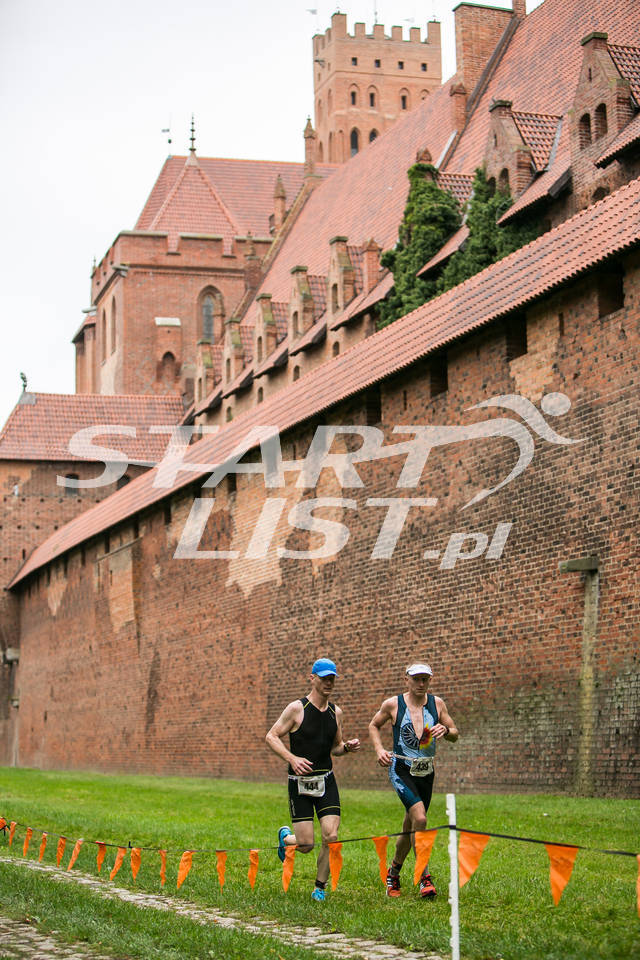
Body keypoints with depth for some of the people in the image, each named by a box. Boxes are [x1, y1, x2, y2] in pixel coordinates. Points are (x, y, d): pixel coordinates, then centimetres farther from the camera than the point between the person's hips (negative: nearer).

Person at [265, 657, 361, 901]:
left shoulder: (335, 712, 8)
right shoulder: (296, 709, -8)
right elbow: (271, 736, -6)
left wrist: (347, 747, -3)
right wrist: (292, 758, -20)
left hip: (326, 780, 4)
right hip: (300, 782, -4)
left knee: (331, 837, -9)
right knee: (306, 845, -5)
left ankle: (320, 887, 11)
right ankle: (285, 837, 32)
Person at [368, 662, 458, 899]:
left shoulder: (437, 703, 4)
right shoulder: (393, 704, -3)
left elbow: (454, 735, 11)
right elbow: (374, 726, 13)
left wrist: (445, 730, -13)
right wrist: (379, 750, -3)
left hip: (426, 772, 4)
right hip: (401, 769, -4)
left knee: (410, 827, 11)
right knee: (419, 818, -23)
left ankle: (393, 872, 34)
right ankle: (424, 877, -16)